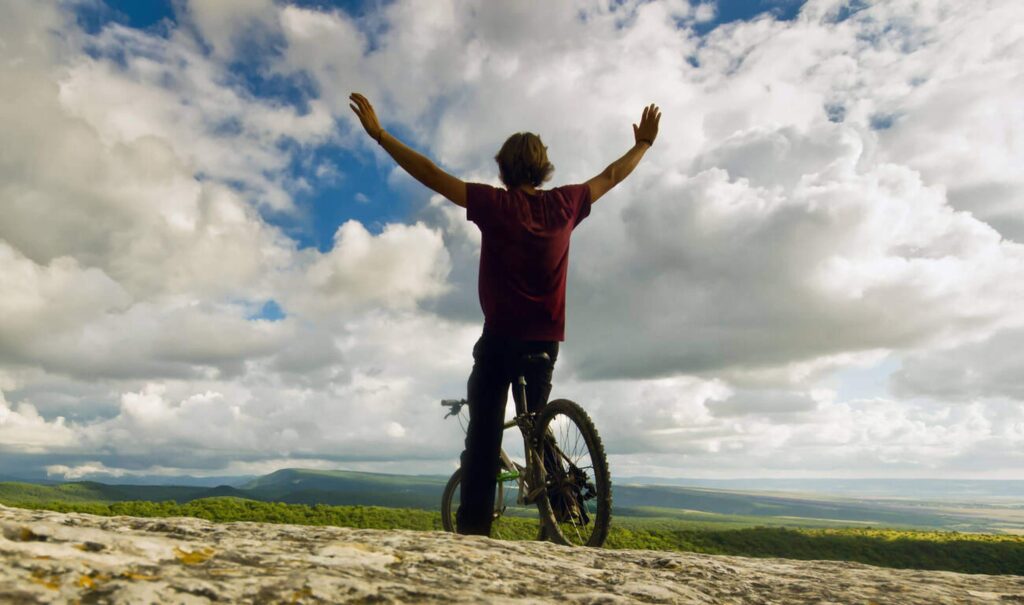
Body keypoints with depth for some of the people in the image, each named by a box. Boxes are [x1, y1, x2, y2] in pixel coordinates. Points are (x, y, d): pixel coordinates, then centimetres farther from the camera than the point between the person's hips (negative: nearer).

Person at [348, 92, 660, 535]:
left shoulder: (494, 204, -6)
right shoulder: (565, 204, 3)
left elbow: (431, 174, -7)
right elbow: (611, 175, 18)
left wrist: (378, 134, -1)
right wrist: (645, 142, 33)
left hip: (501, 336, -3)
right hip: (547, 338, 4)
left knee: (484, 430, 2)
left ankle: (474, 523, -1)